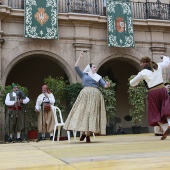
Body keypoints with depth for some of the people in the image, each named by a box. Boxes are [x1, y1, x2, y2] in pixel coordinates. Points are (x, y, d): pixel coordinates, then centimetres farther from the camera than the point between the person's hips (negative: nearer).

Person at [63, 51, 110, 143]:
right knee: (83, 112, -6)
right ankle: (83, 133, 6)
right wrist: (80, 57, 4)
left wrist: (107, 85, -14)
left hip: (95, 95, 1)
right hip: (85, 94, -1)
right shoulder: (84, 75, 16)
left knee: (92, 114, -4)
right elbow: (76, 67, 8)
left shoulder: (98, 77, 20)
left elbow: (104, 85, 9)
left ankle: (88, 135, -3)